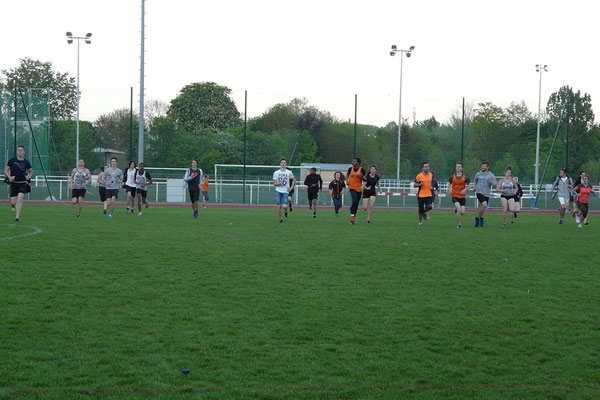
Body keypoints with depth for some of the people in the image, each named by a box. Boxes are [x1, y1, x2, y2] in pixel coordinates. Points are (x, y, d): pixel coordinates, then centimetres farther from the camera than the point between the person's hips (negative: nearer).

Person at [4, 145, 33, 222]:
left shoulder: (26, 162, 2)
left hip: (22, 183, -1)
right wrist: (9, 177, -10)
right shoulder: (12, 160, -1)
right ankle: (14, 206, 39)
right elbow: (6, 170, 7)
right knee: (13, 202, 0)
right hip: (13, 183, 1)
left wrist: (29, 176, -2)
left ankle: (17, 217, -17)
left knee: (20, 199, -20)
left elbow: (31, 171, 18)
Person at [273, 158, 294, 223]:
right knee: (279, 206, -2)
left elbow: (294, 180, 19)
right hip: (278, 191, 1)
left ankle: (286, 211, 22)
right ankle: (280, 219, 15)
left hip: (285, 191, -1)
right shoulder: (276, 173, 4)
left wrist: (291, 187, 7)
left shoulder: (289, 172, 4)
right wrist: (279, 183, -17)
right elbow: (274, 183, 4)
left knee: (284, 206, -14)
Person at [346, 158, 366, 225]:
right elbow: (347, 174, 24)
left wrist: (362, 176, -20)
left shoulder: (362, 170, -4)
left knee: (356, 203, 9)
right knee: (354, 201, -21)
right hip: (352, 187, -1)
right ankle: (352, 217, -17)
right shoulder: (350, 169, 2)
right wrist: (347, 181, 8)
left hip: (359, 189, 1)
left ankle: (354, 218, 22)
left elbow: (365, 180, 1)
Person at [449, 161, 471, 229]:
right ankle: (459, 224, -9)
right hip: (454, 195, -1)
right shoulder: (452, 177, 1)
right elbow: (450, 184, 17)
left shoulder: (465, 177, -3)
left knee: (462, 212, -3)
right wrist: (450, 190, -2)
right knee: (459, 209, -22)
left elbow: (469, 185, 3)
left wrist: (465, 190, -16)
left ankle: (457, 209, 35)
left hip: (462, 196, 1)